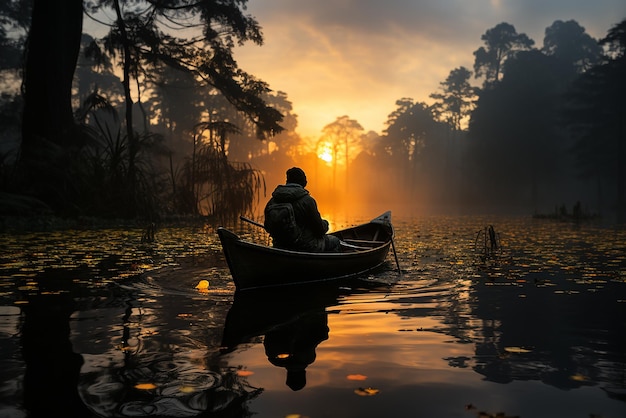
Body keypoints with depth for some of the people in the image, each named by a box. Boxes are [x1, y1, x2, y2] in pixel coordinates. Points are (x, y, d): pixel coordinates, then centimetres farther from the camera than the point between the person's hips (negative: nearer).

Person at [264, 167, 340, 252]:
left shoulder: (272, 201, -2)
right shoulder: (307, 200, -18)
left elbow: (268, 228, 8)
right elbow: (320, 230, -11)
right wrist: (325, 224, 12)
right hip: (305, 248, -6)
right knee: (335, 241, 18)